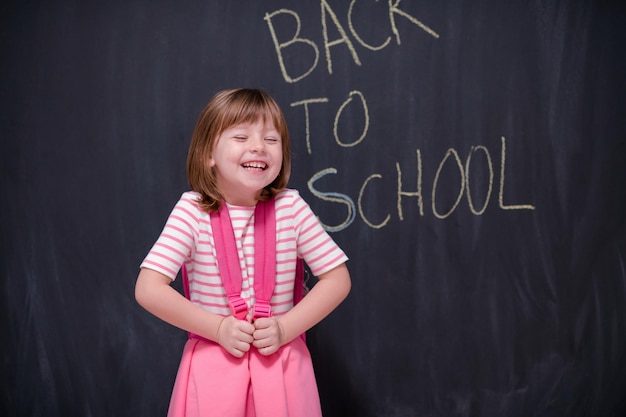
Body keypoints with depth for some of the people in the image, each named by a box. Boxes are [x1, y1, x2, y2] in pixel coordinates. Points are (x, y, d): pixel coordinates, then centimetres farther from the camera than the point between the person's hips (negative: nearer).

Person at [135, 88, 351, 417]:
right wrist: (218, 328, -16)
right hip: (214, 362, -1)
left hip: (280, 361, 1)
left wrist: (285, 328, -14)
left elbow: (338, 279, -5)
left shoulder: (291, 207, -9)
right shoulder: (192, 211, -12)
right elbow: (148, 290, -15)